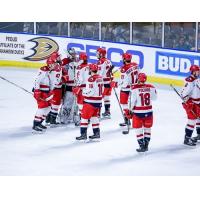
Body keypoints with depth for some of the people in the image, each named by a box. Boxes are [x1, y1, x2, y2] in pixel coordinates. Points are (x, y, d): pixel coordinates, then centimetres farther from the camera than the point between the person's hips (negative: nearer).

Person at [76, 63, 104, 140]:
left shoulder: (91, 79, -18)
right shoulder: (100, 78, 7)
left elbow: (89, 92, -21)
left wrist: (84, 91, -4)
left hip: (90, 101, -8)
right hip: (98, 101, 8)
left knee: (84, 116, 0)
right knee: (94, 116, 19)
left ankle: (83, 134, -2)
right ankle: (96, 133, 20)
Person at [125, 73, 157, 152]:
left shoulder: (135, 88, -15)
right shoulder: (151, 87, -6)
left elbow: (132, 101, -12)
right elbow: (154, 97, 10)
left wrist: (129, 110, 1)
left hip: (138, 112, -3)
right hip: (148, 111, 3)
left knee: (138, 129, 9)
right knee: (147, 128, 17)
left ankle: (142, 146, 7)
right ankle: (146, 145, 23)